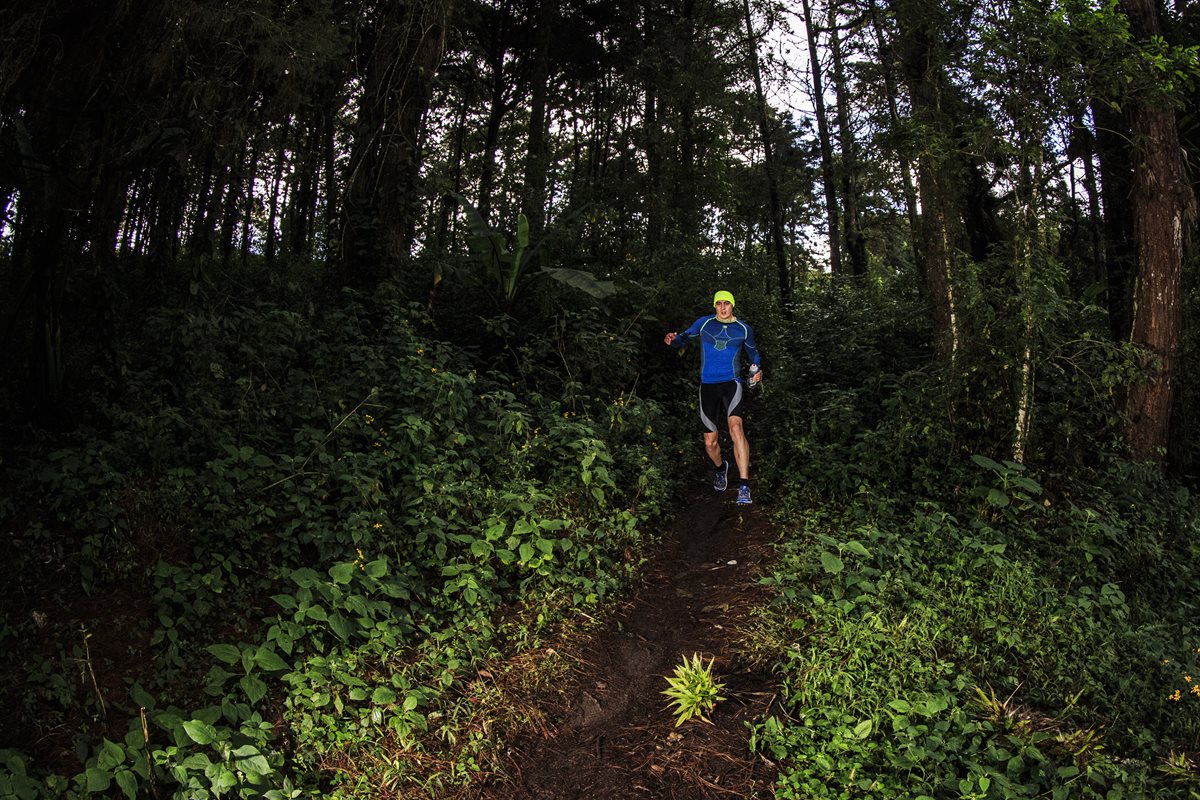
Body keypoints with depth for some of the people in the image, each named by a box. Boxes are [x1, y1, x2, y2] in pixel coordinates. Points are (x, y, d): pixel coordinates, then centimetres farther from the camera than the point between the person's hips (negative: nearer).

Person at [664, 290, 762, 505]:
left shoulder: (743, 329, 5)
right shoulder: (704, 323, 4)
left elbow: (752, 352, 21)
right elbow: (683, 338, 5)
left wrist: (757, 370, 2)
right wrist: (672, 340, -19)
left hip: (732, 383, -2)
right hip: (708, 386, 2)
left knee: (736, 428, -28)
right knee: (710, 442, 6)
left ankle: (744, 486, -29)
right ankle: (720, 467, 42)